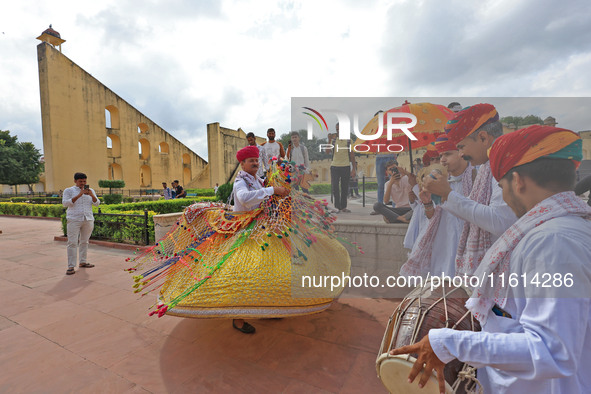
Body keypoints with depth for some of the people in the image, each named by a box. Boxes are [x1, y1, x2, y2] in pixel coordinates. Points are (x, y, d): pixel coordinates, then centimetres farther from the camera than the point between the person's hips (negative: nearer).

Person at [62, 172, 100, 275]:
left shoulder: (91, 191, 13)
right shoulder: (69, 191, 4)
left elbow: (97, 204, 6)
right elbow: (65, 203, -8)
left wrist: (92, 195, -13)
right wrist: (79, 195, -18)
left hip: (88, 220, 3)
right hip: (74, 220, -3)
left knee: (84, 241, 9)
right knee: (72, 243, -5)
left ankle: (82, 262, 20)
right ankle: (71, 266, -2)